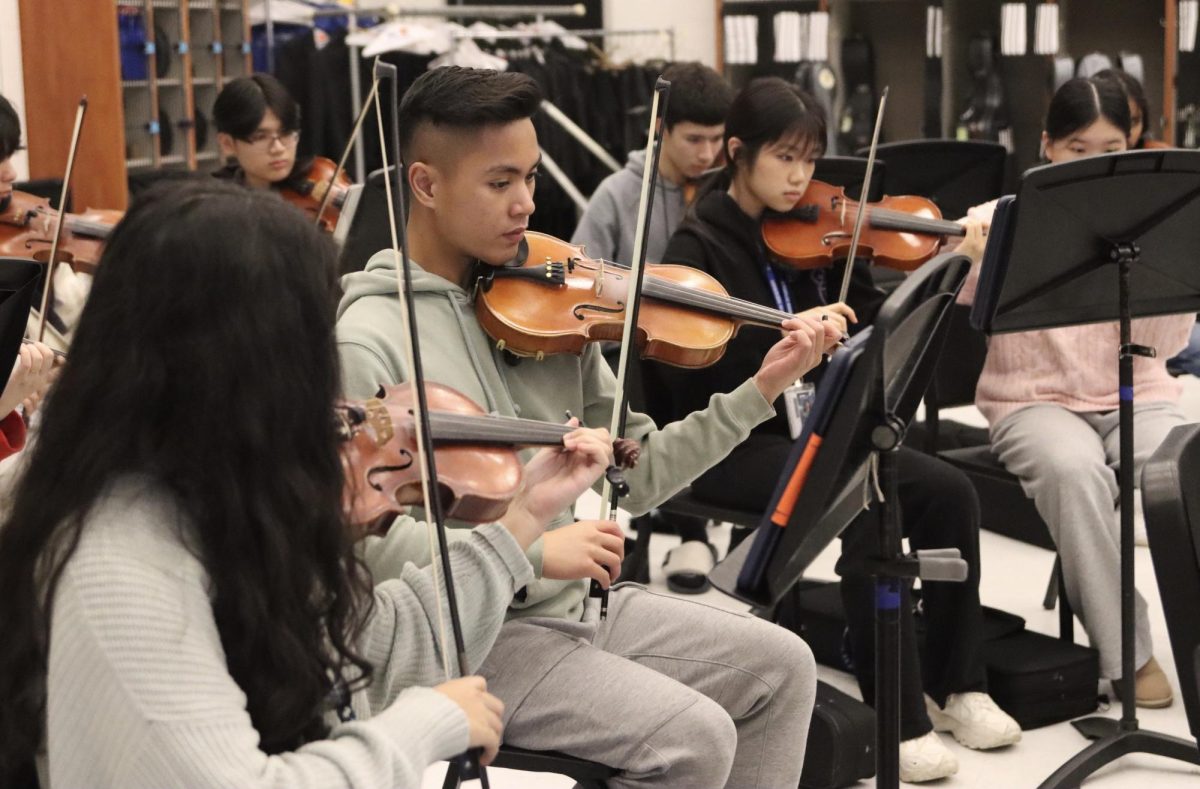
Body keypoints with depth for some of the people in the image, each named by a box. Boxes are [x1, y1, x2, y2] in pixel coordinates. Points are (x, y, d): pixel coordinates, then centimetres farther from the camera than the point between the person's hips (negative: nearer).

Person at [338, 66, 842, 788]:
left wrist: (760, 391, -2)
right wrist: (531, 551, -26)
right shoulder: (369, 342, -15)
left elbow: (635, 476, 6)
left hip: (578, 600, 7)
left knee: (783, 667, 6)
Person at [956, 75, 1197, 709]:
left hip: (1135, 397, 2)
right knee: (1074, 469, -35)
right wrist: (966, 259, -31)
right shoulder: (1004, 220, 0)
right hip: (1035, 400, -2)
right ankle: (1126, 654, -22)